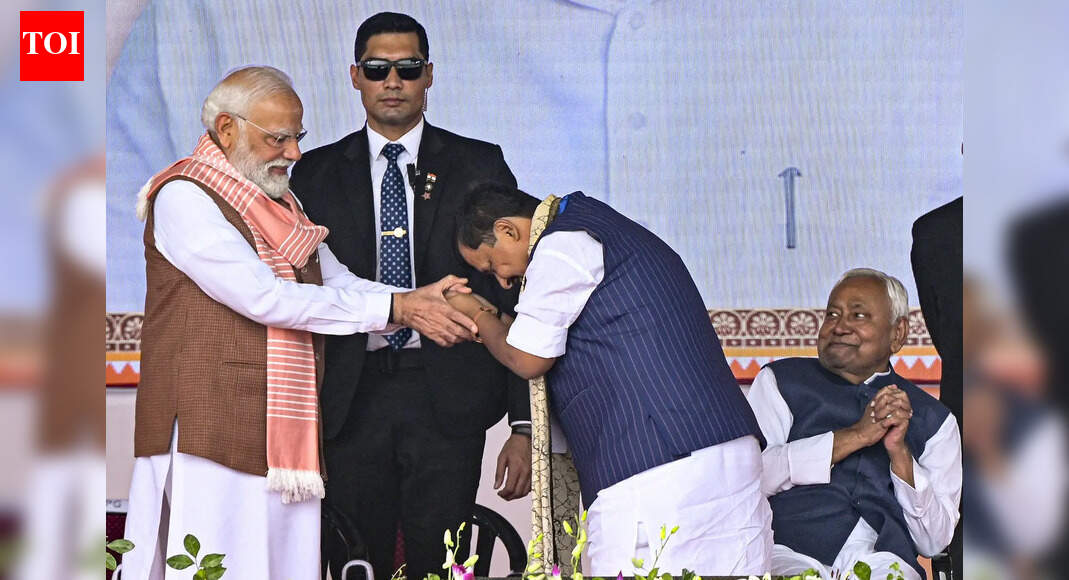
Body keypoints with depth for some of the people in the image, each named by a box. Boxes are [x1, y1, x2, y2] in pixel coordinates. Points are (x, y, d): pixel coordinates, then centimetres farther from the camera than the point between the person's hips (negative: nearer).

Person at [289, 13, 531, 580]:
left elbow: (516, 294, 5)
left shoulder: (480, 166, 7)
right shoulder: (316, 173, 12)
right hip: (351, 399, 1)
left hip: (449, 400, -1)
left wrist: (524, 424, -2)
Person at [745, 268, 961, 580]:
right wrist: (855, 436, -3)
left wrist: (899, 451, 0)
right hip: (790, 551, -1)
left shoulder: (931, 418, 20)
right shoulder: (780, 382, 16)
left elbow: (934, 542, 13)